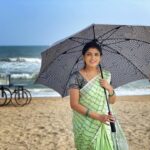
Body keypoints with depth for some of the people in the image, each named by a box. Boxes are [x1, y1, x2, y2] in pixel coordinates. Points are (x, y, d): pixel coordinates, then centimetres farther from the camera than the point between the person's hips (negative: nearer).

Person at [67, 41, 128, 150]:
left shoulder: (106, 75, 3)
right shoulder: (76, 77, -10)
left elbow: (112, 101, 9)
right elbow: (74, 104, -13)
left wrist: (110, 89, -11)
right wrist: (96, 116, -21)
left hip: (105, 122, 4)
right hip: (86, 126, -3)